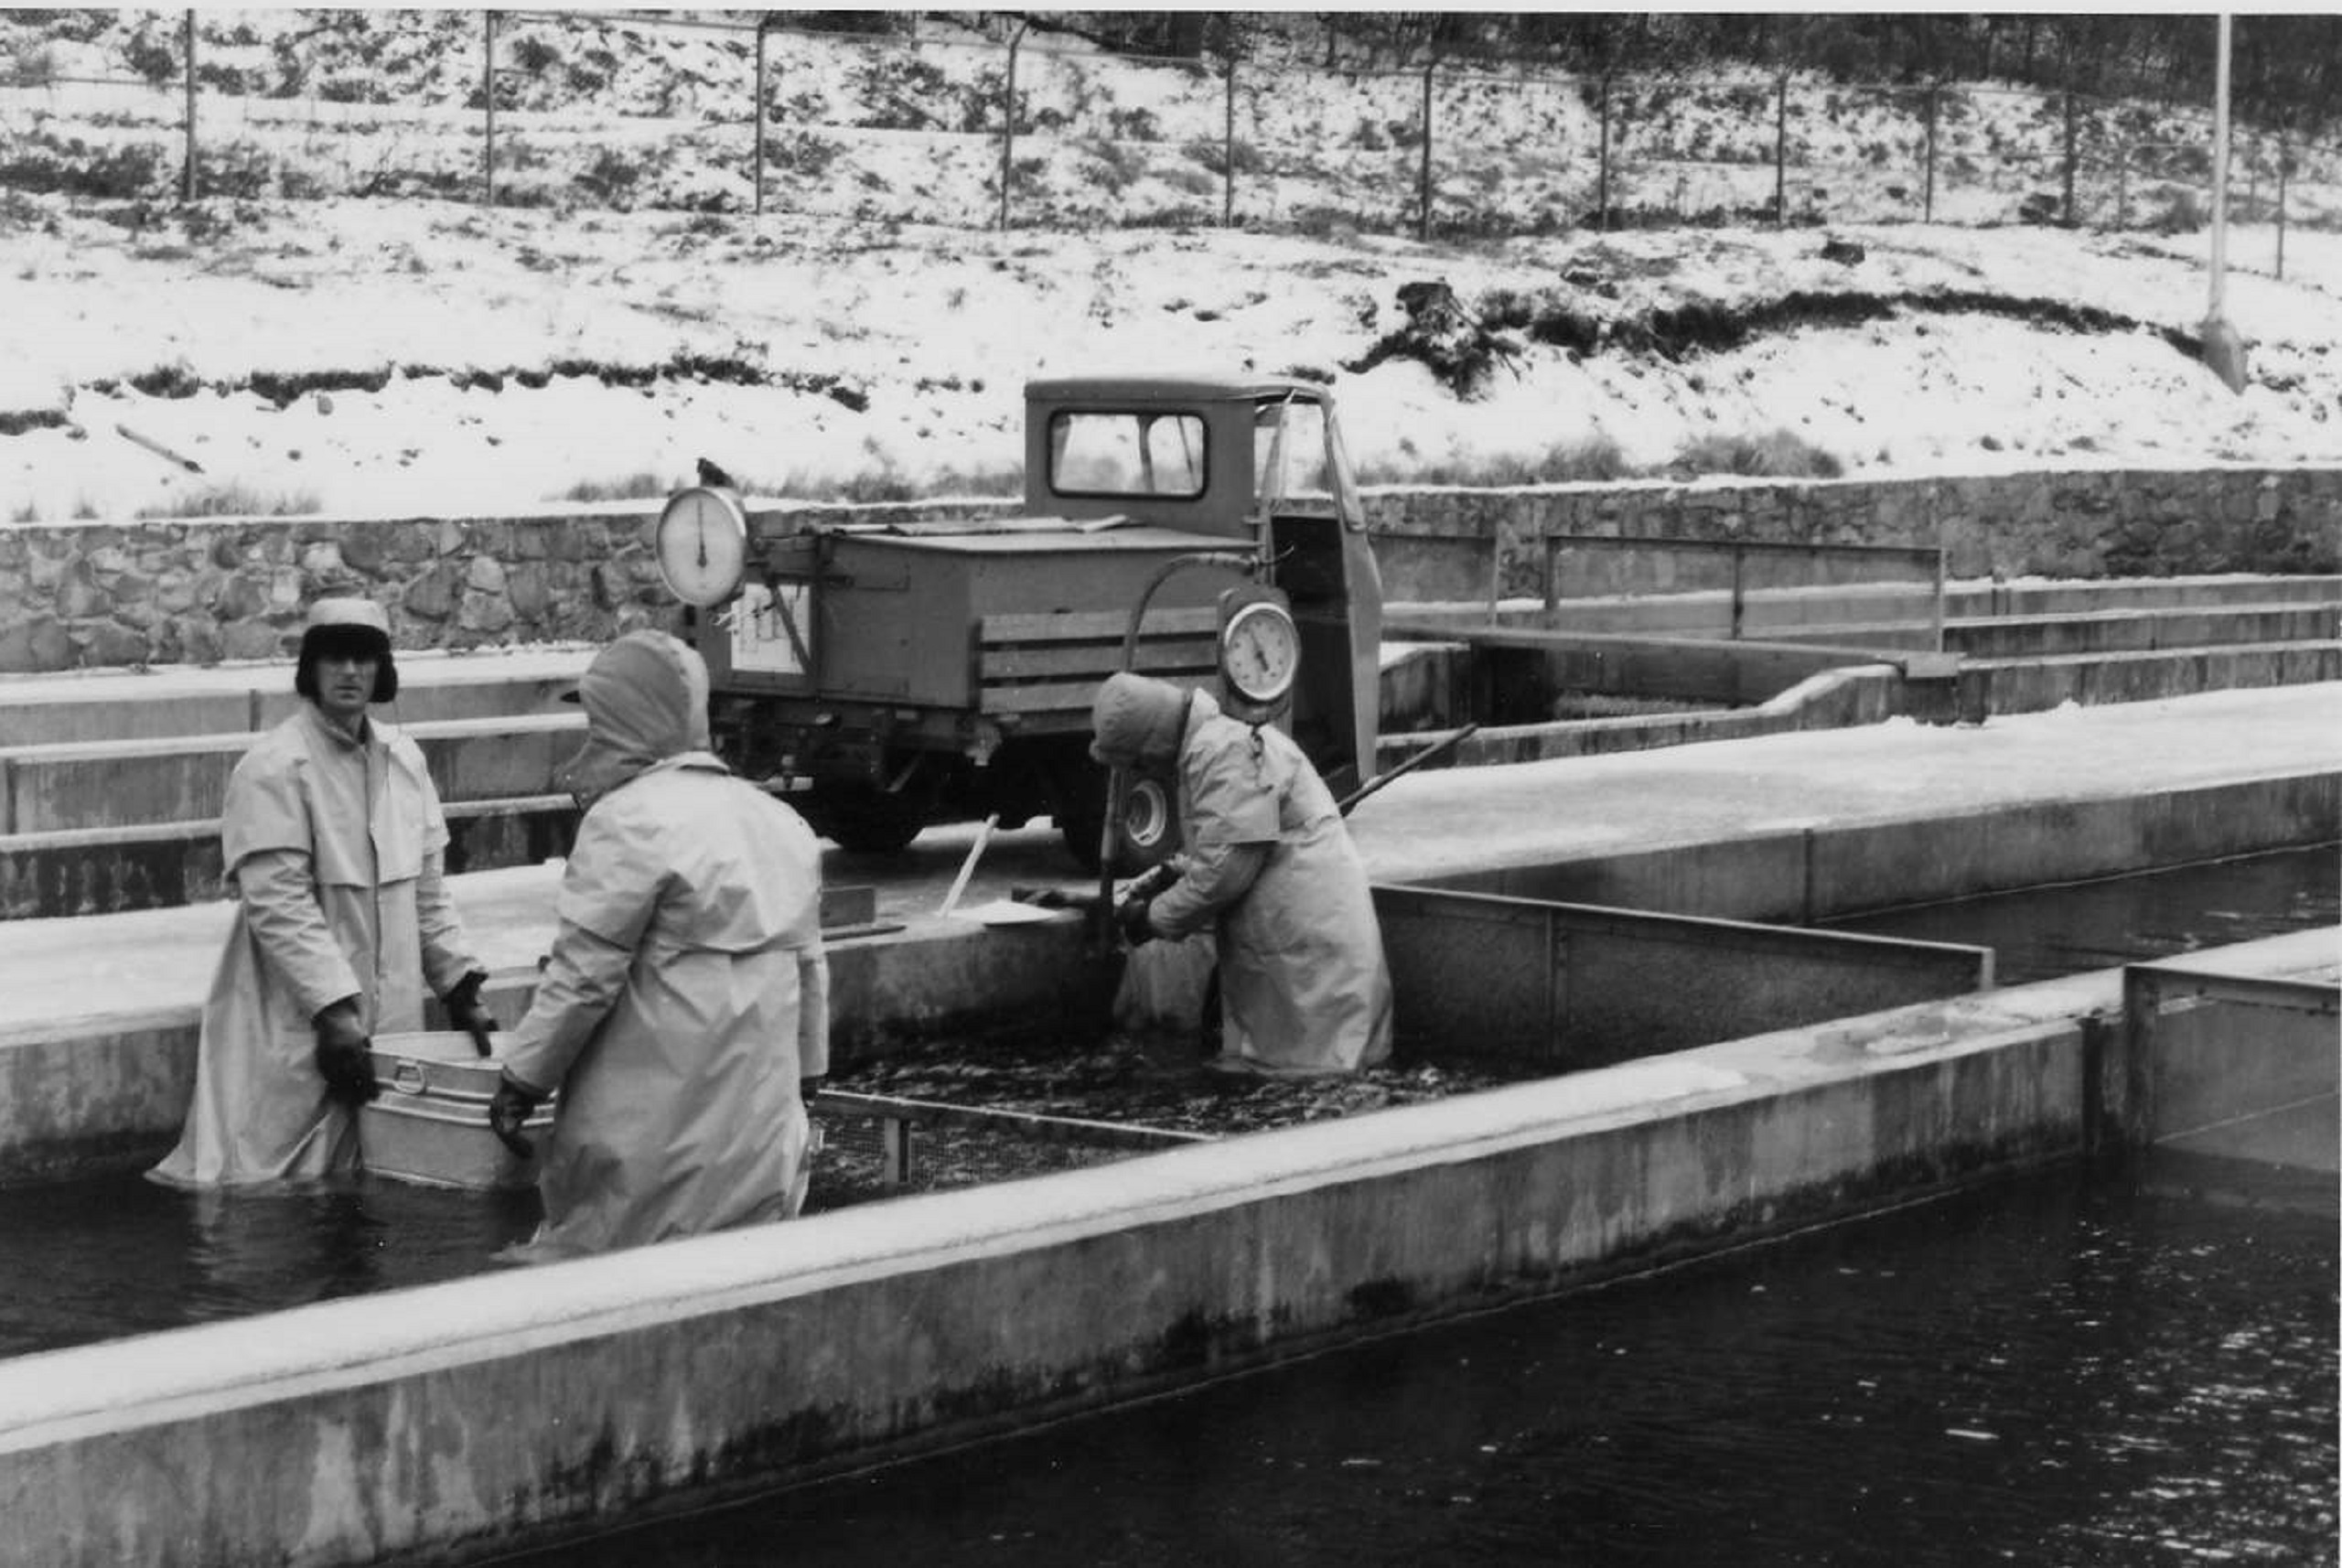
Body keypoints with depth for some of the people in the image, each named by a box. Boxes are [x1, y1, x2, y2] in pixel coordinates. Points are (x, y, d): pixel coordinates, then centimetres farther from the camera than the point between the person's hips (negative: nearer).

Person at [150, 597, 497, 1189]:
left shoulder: (403, 760, 10)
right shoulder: (273, 769, -11)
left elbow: (426, 890, 16)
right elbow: (279, 905, -17)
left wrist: (460, 985, 9)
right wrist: (335, 1011, -21)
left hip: (387, 1020, 6)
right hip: (293, 1025, -6)